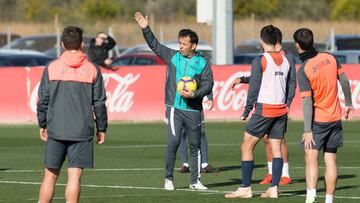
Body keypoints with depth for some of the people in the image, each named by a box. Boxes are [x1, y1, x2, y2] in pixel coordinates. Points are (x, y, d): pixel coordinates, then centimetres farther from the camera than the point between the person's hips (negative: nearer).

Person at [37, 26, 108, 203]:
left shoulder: (51, 68, 1)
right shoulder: (92, 70, 0)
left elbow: (43, 100, 3)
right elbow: (99, 102, 1)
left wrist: (42, 125, 15)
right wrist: (101, 128, 12)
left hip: (55, 130, 1)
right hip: (82, 132, -1)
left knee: (50, 175, 8)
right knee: (74, 175, -2)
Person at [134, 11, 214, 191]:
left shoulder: (202, 62, 1)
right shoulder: (173, 56, 6)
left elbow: (208, 83, -2)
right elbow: (154, 45, 9)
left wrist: (194, 94, -17)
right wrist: (146, 29, -2)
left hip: (193, 110, 0)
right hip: (174, 107, 0)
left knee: (195, 146, 7)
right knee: (173, 142, -12)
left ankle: (195, 181, 16)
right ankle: (168, 178, -2)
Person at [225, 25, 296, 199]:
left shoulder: (260, 61, -9)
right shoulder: (285, 61, 9)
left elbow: (254, 88, -10)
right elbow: (289, 86, 13)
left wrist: (246, 111, -2)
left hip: (264, 110, -6)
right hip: (281, 110, 6)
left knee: (247, 147, 0)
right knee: (276, 149, 6)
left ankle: (245, 188, -2)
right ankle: (273, 189, 1)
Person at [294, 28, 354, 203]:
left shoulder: (303, 70, -16)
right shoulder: (329, 58, 0)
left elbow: (307, 102, -20)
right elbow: (345, 81, 10)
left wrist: (307, 130, -19)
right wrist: (348, 104, 26)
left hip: (317, 120, -5)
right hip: (335, 117, 5)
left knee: (311, 157, -8)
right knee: (330, 159, 10)